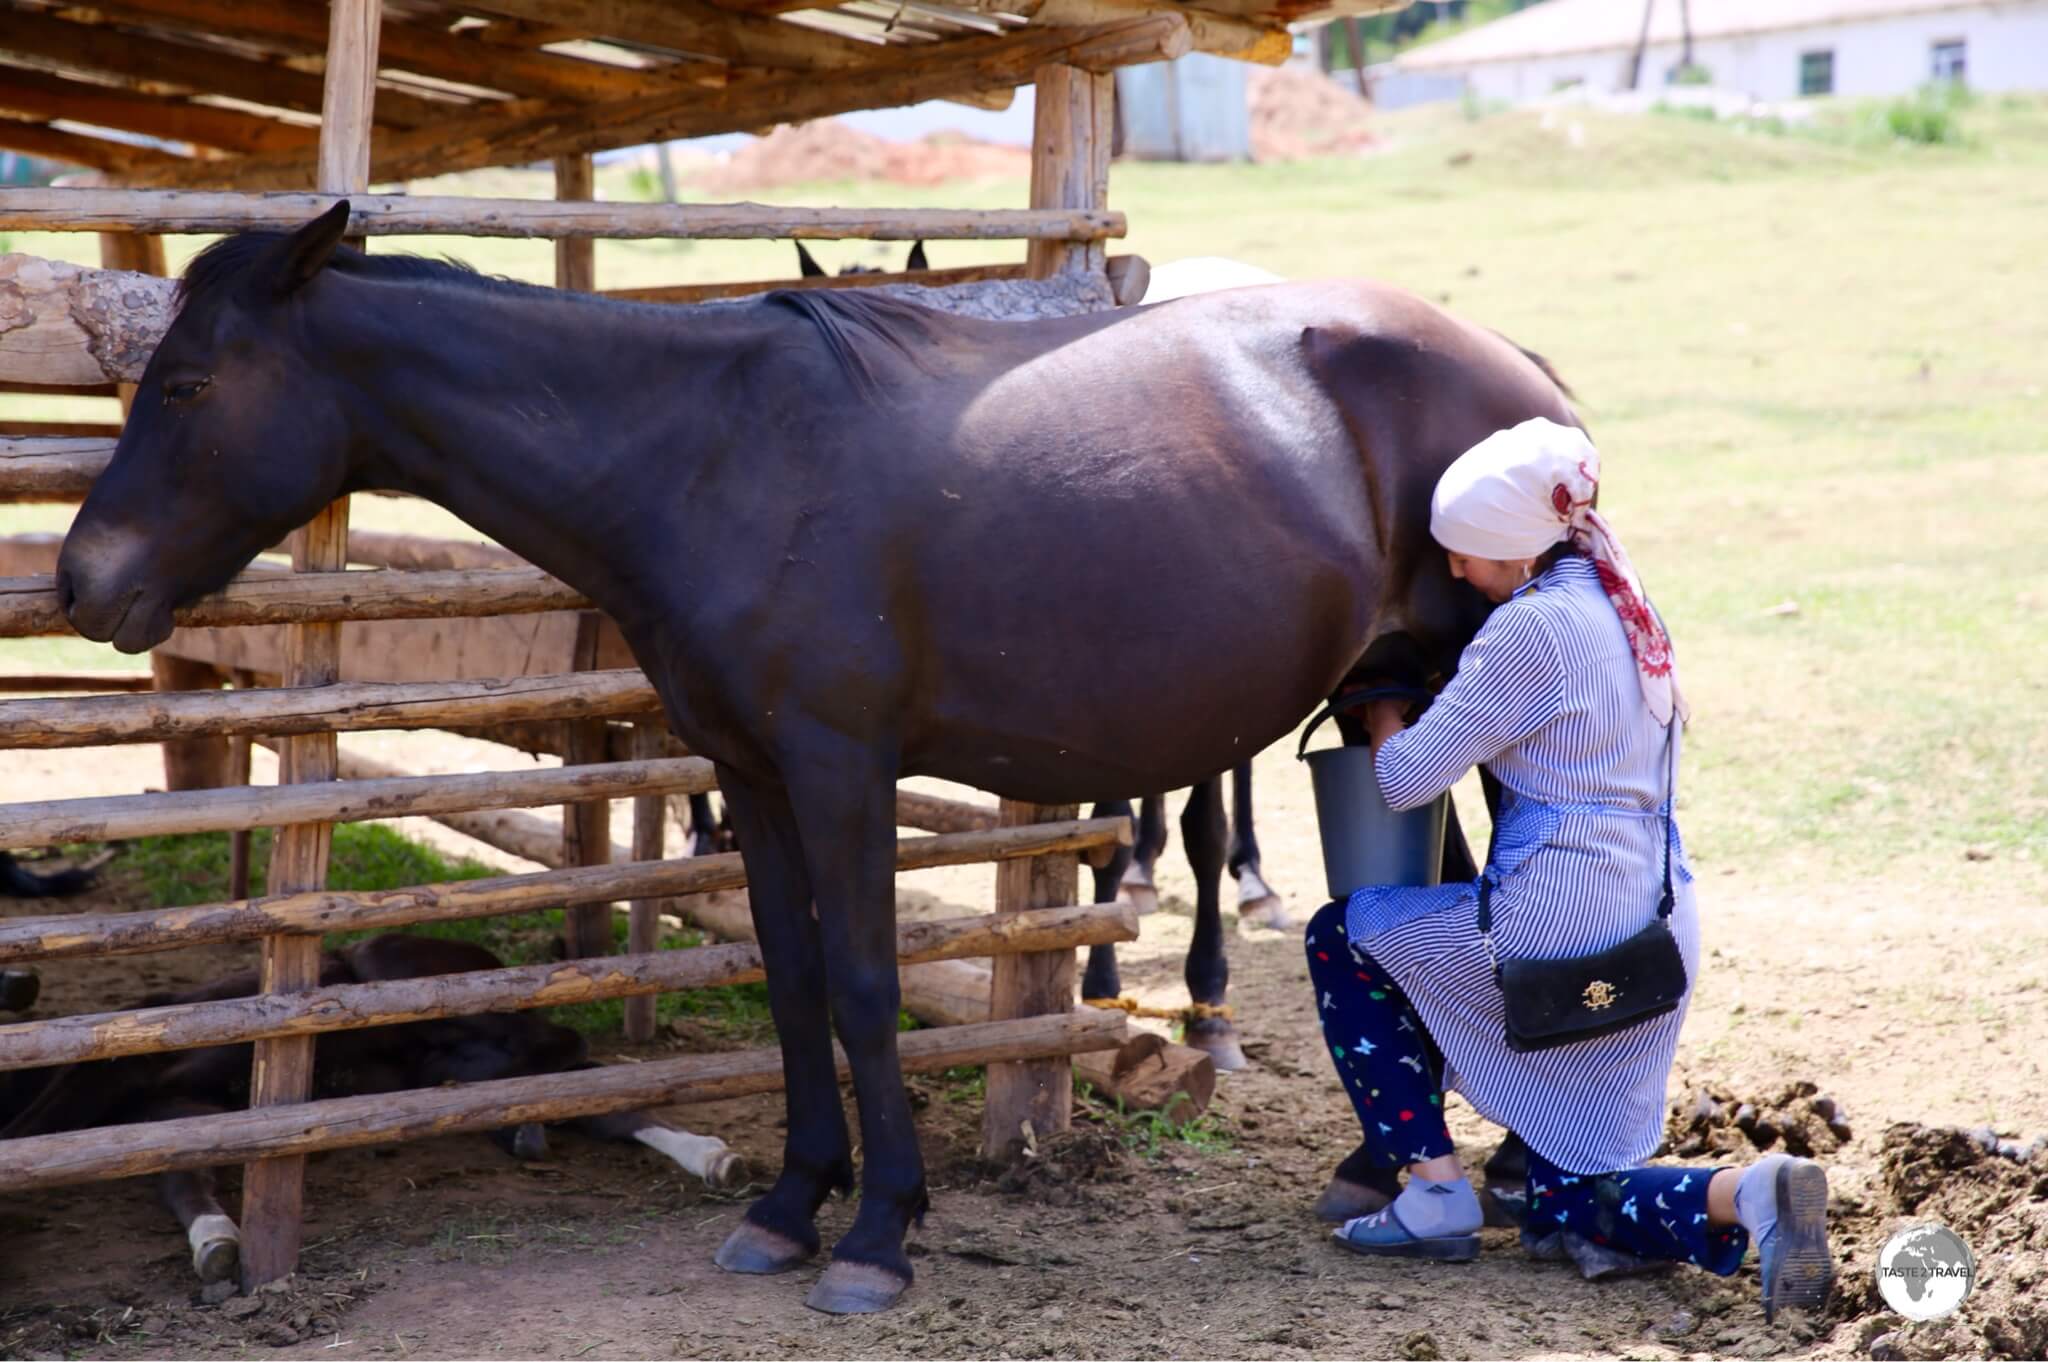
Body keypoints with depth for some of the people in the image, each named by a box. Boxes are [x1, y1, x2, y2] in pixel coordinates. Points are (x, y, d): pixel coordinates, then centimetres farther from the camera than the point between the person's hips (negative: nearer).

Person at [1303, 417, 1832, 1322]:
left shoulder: (1532, 626, -13)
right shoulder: (1623, 606, 14)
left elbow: (1405, 778, -10)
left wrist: (1378, 708, 12)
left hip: (1557, 923, -9)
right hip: (1655, 931, 9)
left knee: (1340, 939, 14)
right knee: (1565, 1203, 15)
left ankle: (1435, 1194, 8)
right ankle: (1746, 1196, -11)